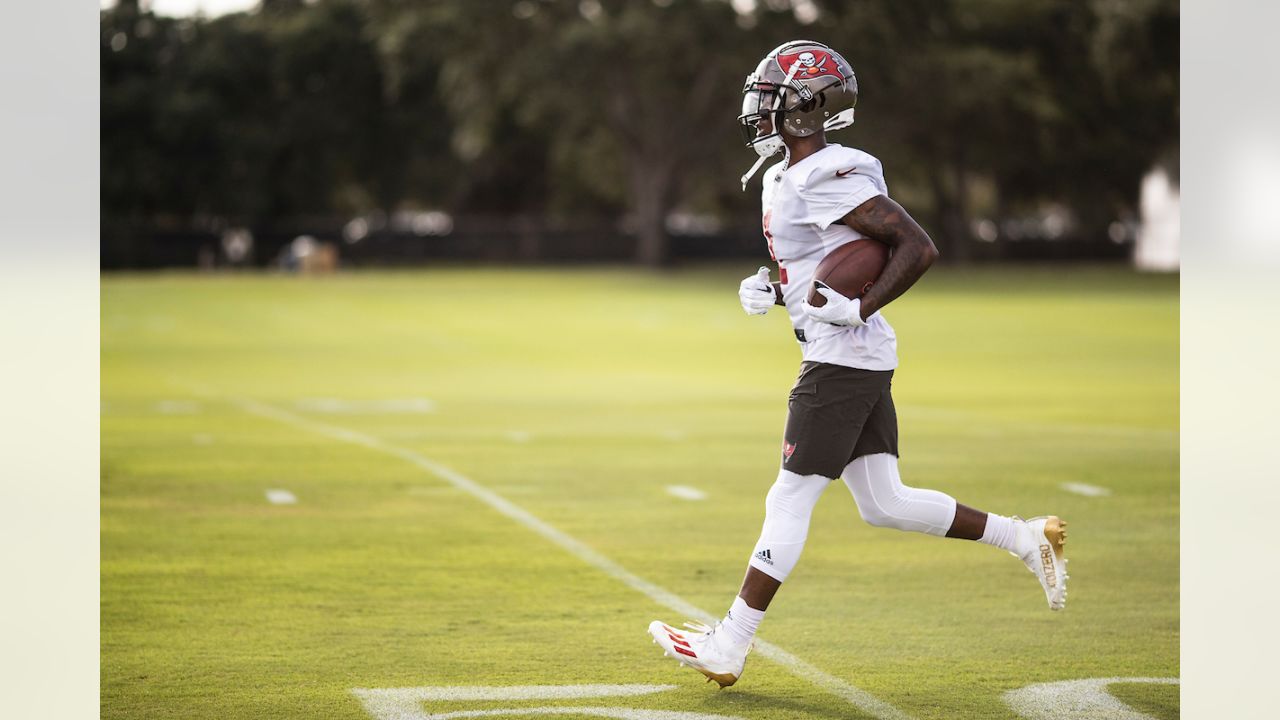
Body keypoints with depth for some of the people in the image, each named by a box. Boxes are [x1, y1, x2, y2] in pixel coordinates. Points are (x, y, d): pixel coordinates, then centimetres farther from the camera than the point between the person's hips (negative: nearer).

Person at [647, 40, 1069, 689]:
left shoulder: (832, 179, -17)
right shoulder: (782, 178, 13)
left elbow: (919, 247, -19)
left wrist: (858, 309, -21)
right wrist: (768, 291, 7)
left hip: (842, 360, -10)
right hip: (861, 362, 10)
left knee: (789, 502, -4)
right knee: (883, 504, 12)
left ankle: (727, 649, 1)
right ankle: (1026, 539, 17)